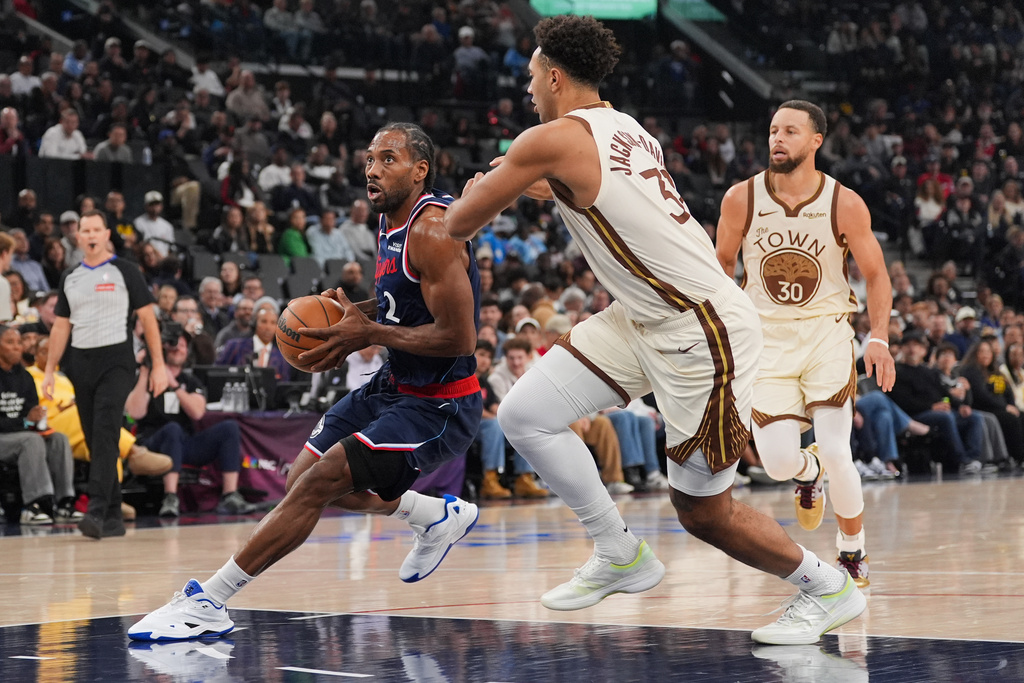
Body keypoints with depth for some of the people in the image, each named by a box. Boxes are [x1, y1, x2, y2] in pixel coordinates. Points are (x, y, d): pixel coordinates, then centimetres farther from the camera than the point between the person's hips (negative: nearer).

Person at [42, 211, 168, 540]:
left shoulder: (124, 271, 0)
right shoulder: (70, 277, 13)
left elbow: (147, 317, -2)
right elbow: (61, 326, 17)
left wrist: (158, 365, -8)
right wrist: (49, 370, 10)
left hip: (115, 360, -5)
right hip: (80, 363, 5)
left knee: (105, 433, -19)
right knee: (95, 441, 6)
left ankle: (97, 511, -26)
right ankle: (113, 518, 12)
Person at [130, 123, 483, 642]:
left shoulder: (432, 231, -23)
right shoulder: (391, 220, 6)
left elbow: (459, 336, -27)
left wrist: (369, 334, -22)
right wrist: (354, 312, 4)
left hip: (439, 405, -10)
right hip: (396, 385, 10)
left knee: (317, 484, -18)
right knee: (305, 478, 16)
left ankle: (206, 603, -14)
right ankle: (437, 516, 34)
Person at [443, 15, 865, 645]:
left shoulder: (553, 140, -14)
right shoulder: (626, 129, 12)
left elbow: (458, 225, -5)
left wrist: (486, 188, 17)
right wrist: (524, 186, 30)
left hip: (704, 333, -9)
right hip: (646, 318, 9)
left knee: (703, 511, 0)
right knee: (525, 414, 3)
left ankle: (829, 589, 18)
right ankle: (621, 556, 13)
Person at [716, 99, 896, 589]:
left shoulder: (845, 204, -11)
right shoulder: (741, 199, -8)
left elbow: (876, 275, 0)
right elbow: (723, 262, 9)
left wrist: (879, 338, -12)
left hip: (826, 333, -1)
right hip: (767, 337, 1)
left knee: (836, 452, -13)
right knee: (779, 463, -10)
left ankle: (852, 552, 12)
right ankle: (808, 472, 31)